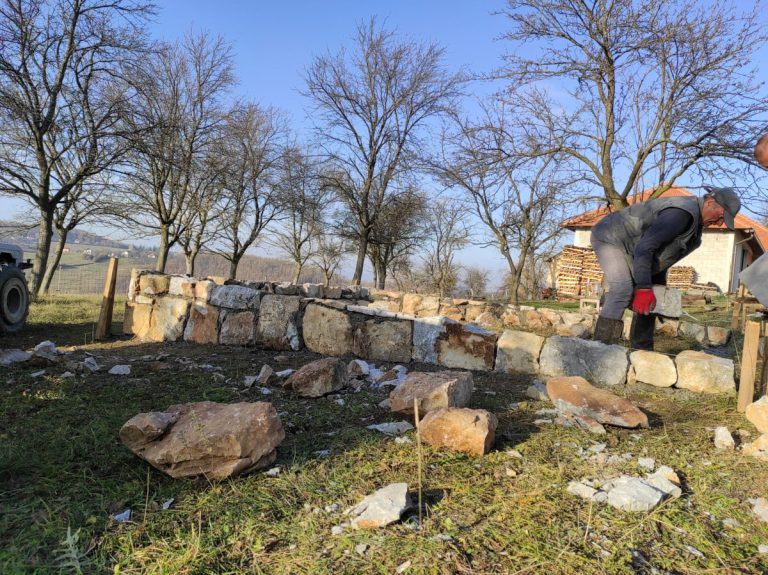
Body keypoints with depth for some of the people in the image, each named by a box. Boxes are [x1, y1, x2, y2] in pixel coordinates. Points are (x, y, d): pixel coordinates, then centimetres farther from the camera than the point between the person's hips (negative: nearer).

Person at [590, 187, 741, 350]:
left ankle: (641, 349, 6)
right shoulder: (682, 212, -27)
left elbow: (663, 253, 15)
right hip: (609, 237, -11)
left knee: (650, 298, 5)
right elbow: (645, 246, -33)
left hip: (628, 247, 11)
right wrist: (643, 287, -33)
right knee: (623, 290, -27)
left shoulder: (695, 221, 7)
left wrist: (660, 285, 11)